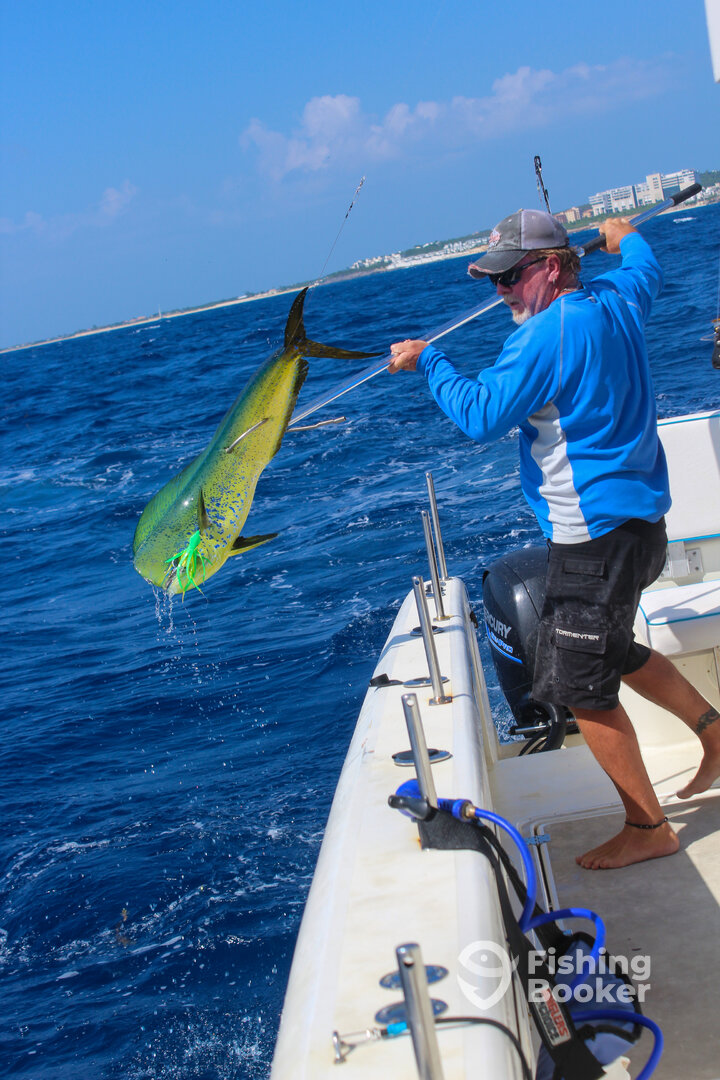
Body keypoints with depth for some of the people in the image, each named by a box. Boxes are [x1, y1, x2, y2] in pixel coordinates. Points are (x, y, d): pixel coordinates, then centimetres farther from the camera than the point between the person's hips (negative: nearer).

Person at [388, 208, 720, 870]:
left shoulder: (547, 334, -19)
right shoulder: (614, 301, 8)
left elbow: (481, 415, -19)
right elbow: (646, 273, 32)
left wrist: (427, 361, -6)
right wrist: (628, 238, 53)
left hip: (595, 535, -10)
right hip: (638, 518, 10)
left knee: (581, 684, -2)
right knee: (614, 651, 26)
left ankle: (647, 828, 8)